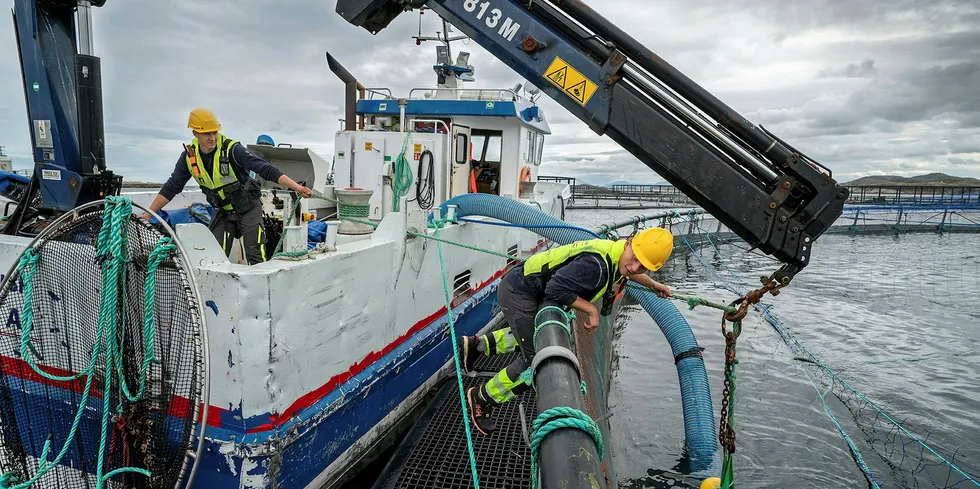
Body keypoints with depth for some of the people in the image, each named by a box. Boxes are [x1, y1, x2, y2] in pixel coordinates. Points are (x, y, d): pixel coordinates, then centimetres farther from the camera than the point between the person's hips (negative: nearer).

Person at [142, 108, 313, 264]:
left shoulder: (232, 149, -24)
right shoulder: (189, 156, -7)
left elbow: (265, 169, -31)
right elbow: (171, 188, 3)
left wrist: (296, 187, -42)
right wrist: (148, 214, 3)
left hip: (248, 209, -5)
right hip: (223, 212, 5)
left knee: (255, 258, -11)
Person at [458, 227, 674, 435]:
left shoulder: (617, 254, 1)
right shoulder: (596, 264, -31)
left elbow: (628, 273, 27)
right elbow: (556, 288, -34)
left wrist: (653, 284, 37)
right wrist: (591, 309, -24)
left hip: (528, 289, 10)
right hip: (517, 292, -10)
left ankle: (477, 345, 33)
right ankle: (482, 398, 9)